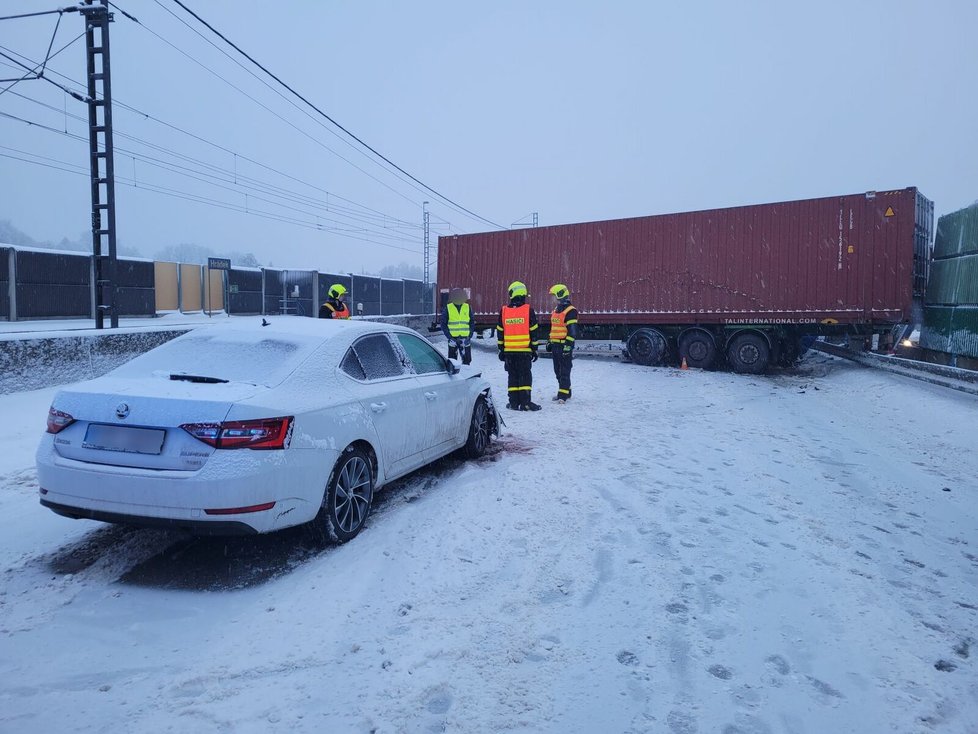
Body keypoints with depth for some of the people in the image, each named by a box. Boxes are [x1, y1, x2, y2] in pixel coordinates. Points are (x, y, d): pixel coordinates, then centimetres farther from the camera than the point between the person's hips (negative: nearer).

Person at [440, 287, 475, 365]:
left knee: (466, 360, 2)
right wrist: (449, 337, -9)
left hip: (465, 339, 1)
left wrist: (469, 337, -4)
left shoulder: (468, 308, 4)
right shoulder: (448, 308, -1)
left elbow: (472, 323, 8)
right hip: (453, 339, -1)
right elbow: (443, 325, 1)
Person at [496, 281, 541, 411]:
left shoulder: (504, 311, 4)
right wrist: (534, 349, 5)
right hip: (525, 350, -2)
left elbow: (500, 332, 8)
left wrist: (501, 349, 15)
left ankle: (513, 402, 9)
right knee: (525, 376, 2)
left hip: (508, 351, 3)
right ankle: (525, 402, -2)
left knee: (513, 376, 9)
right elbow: (533, 331, -2)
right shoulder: (528, 310, -4)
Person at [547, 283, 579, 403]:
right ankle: (564, 391, 24)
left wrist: (568, 345, -20)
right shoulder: (555, 311, 17)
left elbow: (572, 330, -16)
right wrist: (550, 343, 24)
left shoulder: (570, 311, -12)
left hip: (564, 345, -9)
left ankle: (564, 394, -5)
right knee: (558, 371, 13)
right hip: (556, 345, 9)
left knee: (564, 371, -6)